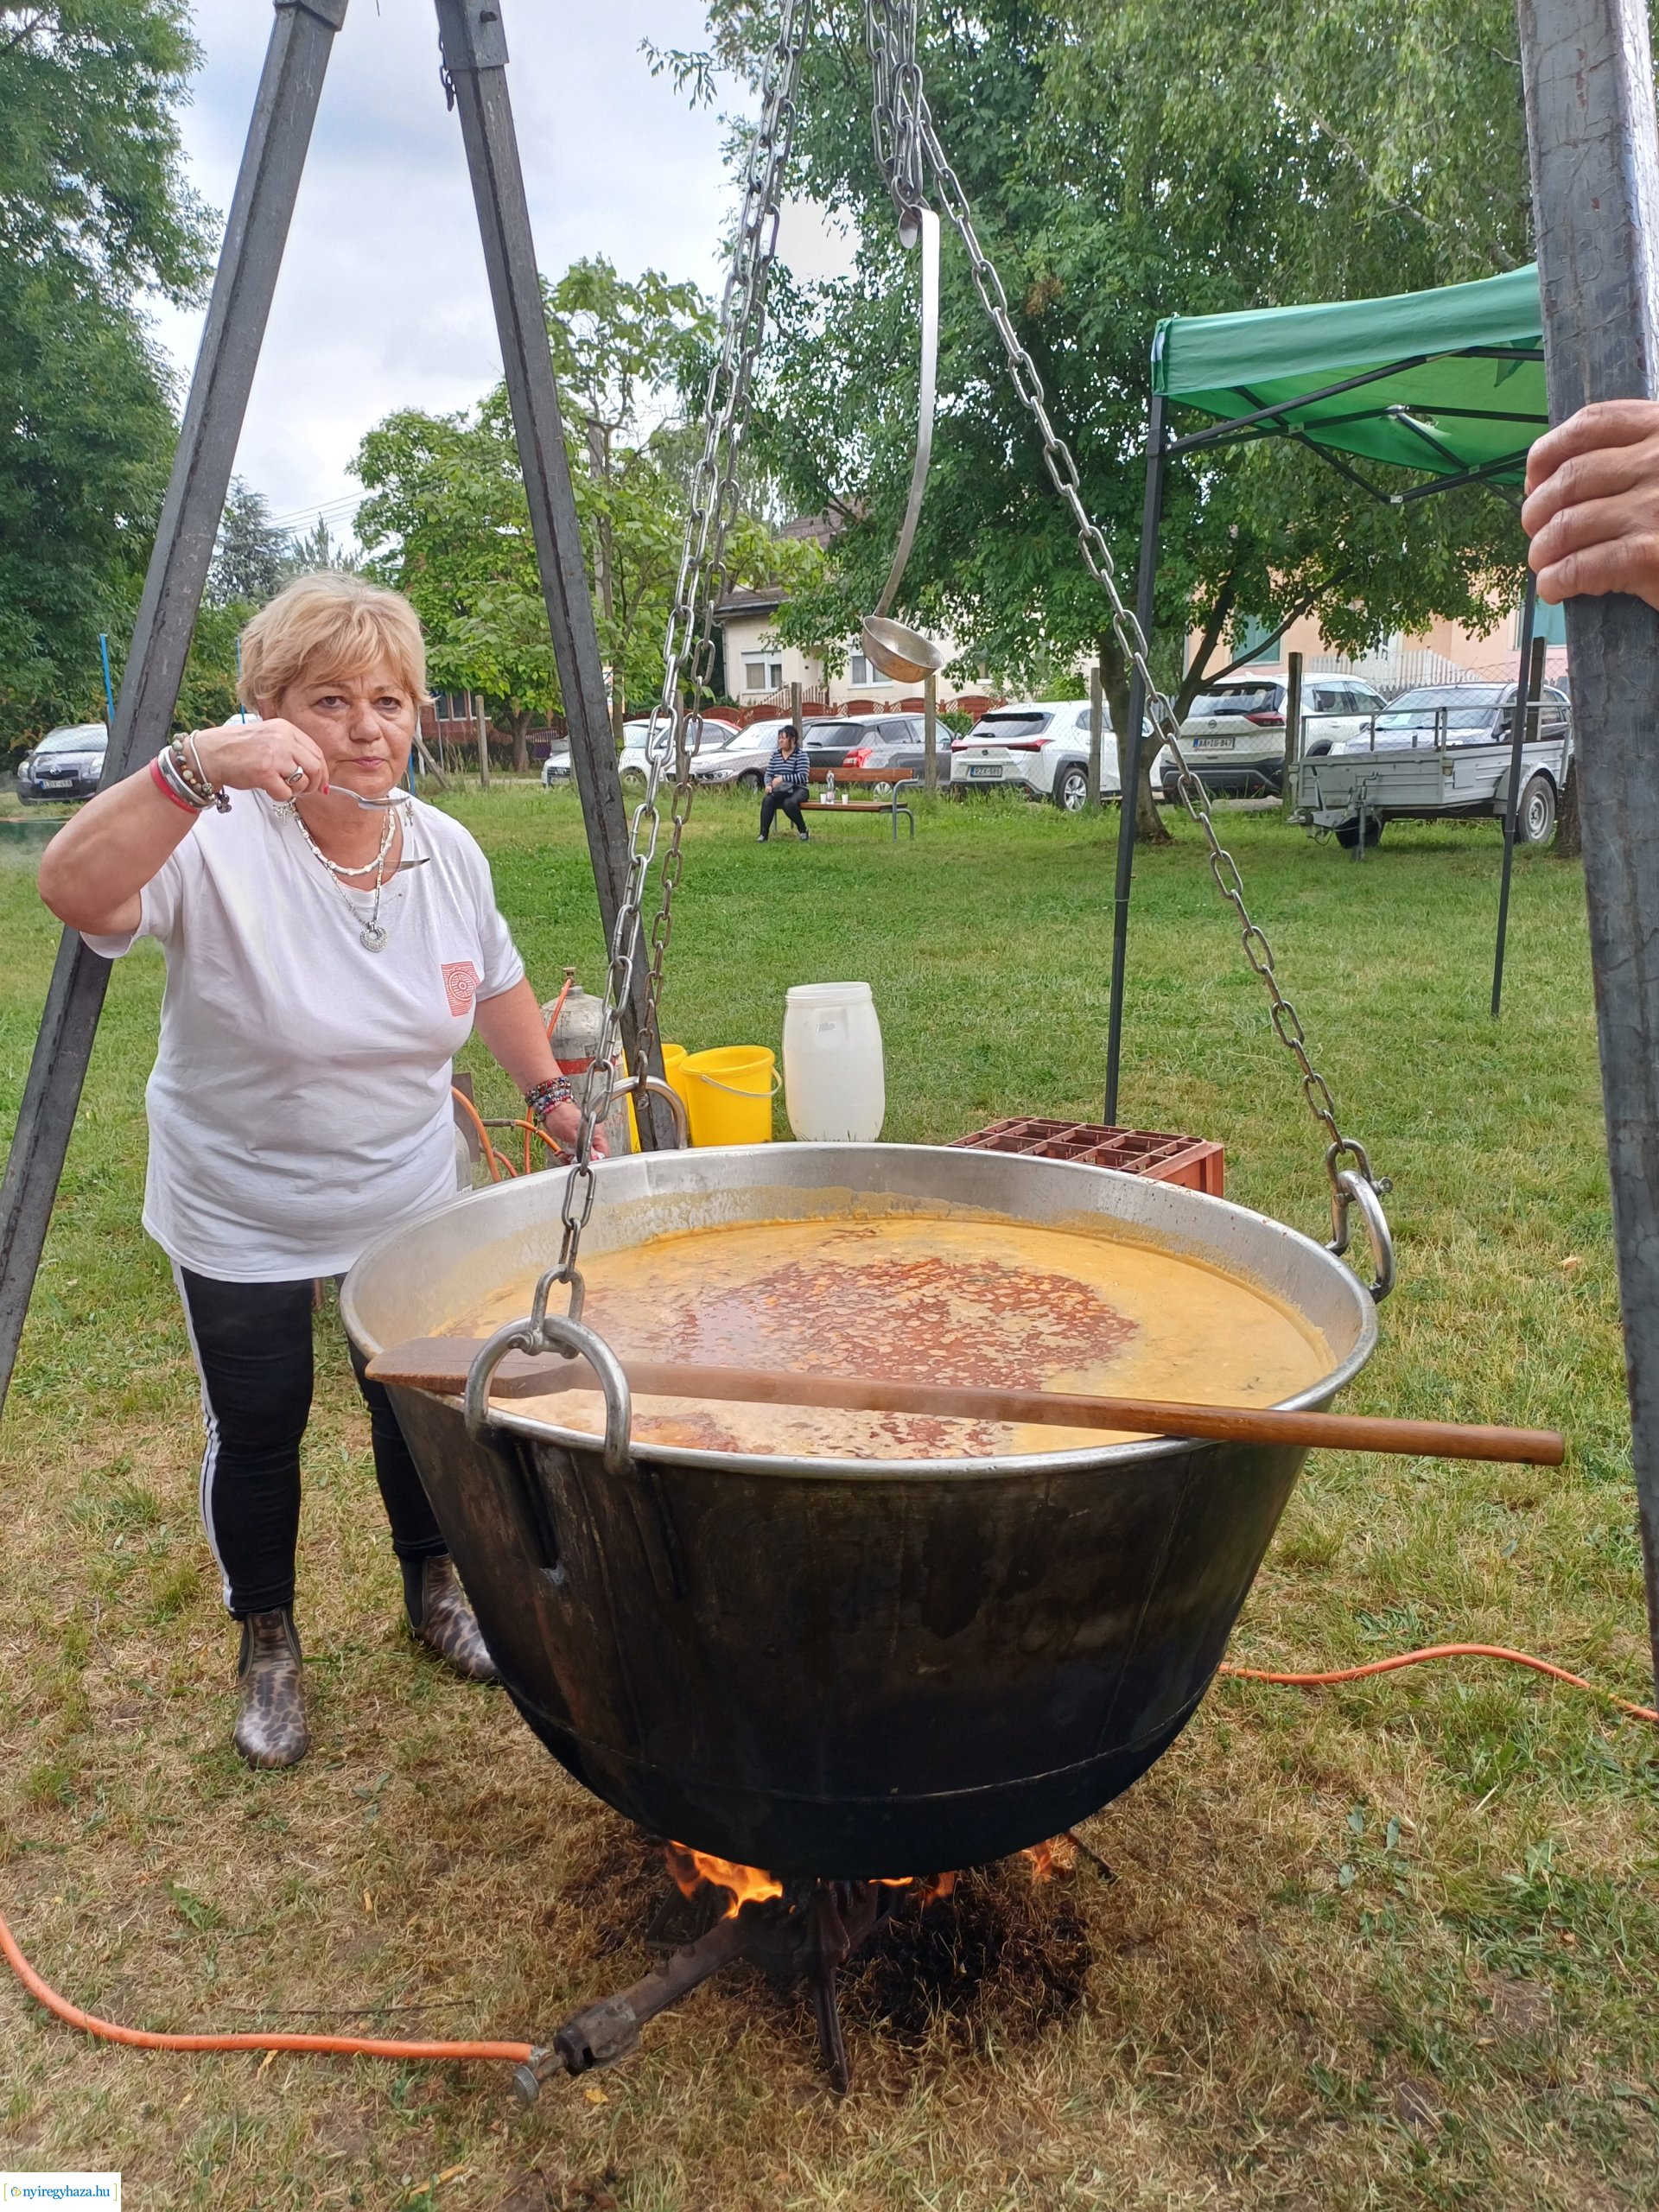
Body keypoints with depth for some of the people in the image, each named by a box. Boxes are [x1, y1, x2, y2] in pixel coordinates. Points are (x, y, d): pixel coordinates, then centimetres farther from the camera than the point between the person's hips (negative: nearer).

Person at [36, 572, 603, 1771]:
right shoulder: (222, 846, -24)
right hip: (238, 1227, -4)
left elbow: (498, 986, 10)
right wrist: (191, 770, -54)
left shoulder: (448, 850, -8)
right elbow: (74, 888, -43)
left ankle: (434, 1585, 44)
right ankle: (266, 1644, 36)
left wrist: (551, 1091, 9)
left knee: (419, 1406, 17)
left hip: (412, 1208, 4)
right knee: (257, 1432, 11)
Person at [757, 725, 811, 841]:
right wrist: (768, 785, -13)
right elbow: (768, 774, 11)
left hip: (797, 789, -4)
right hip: (778, 790, 4)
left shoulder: (800, 755, -3)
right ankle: (763, 834, -27)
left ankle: (803, 831, -15)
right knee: (767, 800, -29)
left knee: (789, 802, -37)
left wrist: (782, 778, -22)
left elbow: (803, 777, -15)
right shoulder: (775, 754, 12)